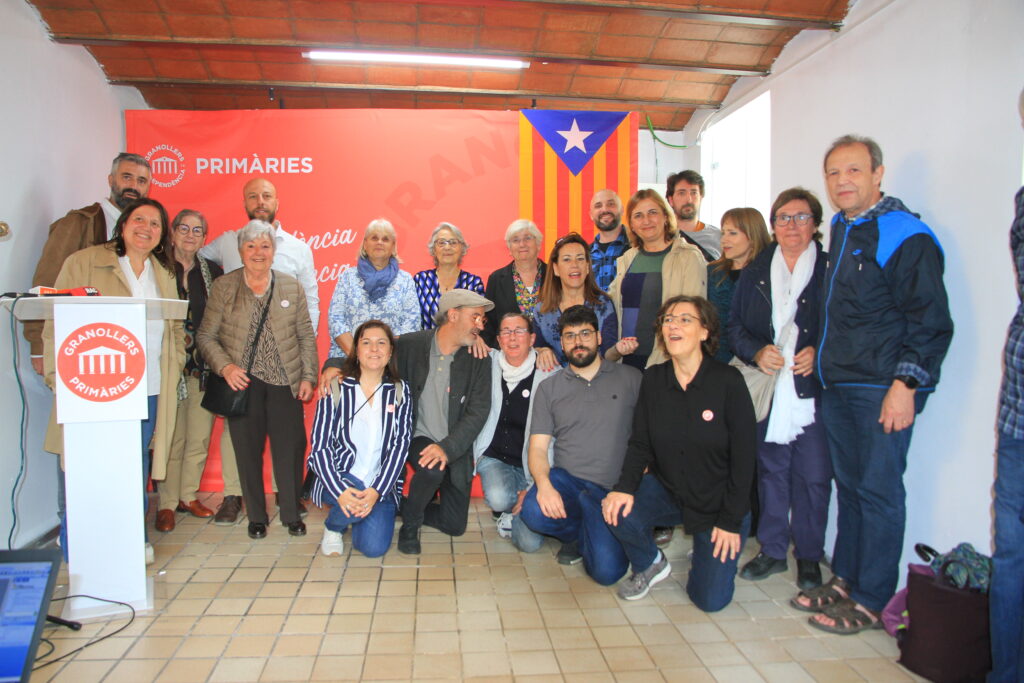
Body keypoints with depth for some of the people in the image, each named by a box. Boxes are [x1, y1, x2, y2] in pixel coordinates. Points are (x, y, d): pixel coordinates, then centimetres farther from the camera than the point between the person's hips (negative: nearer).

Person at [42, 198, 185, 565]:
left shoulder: (164, 274, 16)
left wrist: (175, 367, 6)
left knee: (136, 472, 8)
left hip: (148, 392, 4)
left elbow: (175, 328, 19)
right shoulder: (84, 262, 2)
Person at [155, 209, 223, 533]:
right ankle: (167, 504, 11)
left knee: (200, 437, 7)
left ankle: (188, 496, 22)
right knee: (171, 437, -1)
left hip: (204, 366, 3)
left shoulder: (213, 272, 11)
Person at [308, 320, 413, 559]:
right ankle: (333, 526, 4)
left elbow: (400, 446, -5)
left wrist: (376, 491, -19)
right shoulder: (337, 388, -3)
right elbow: (319, 445, -9)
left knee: (375, 547, -15)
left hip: (381, 485, 2)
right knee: (356, 504, -33)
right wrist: (341, 490, -25)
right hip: (338, 478, -1)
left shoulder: (400, 392, 2)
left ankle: (355, 514, 20)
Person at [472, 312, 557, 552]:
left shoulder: (549, 376, -9)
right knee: (498, 497, -31)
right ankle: (507, 509, 8)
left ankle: (509, 513, 20)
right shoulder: (489, 364, -2)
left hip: (529, 464, -1)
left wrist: (535, 485, -12)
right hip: (493, 458, 2)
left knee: (530, 542, -15)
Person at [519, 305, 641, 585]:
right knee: (534, 512, -31)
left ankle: (587, 535, 14)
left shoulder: (630, 378, 7)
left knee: (607, 570, -22)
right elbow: (538, 447, 4)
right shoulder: (549, 388, 11)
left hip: (612, 489, -2)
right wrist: (544, 484, -17)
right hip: (565, 479, 2)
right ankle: (579, 532, 4)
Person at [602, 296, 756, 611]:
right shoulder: (653, 378, -4)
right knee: (618, 512, -26)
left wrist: (731, 521, -11)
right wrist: (624, 487, -20)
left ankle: (707, 554, 28)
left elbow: (744, 456, -12)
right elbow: (640, 444, -2)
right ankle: (650, 565, 8)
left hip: (718, 503, -2)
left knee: (711, 599, -8)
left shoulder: (728, 381, -16)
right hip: (667, 490, 3)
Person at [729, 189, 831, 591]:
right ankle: (772, 550, 26)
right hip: (768, 391, 3)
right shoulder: (755, 272, 12)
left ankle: (809, 557, 19)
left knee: (813, 476, 1)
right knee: (770, 471, 11)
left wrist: (819, 353, -15)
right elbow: (735, 326, 11)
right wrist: (756, 352, -7)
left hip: (813, 390, -3)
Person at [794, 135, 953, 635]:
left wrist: (906, 384, -18)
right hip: (837, 387, 8)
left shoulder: (905, 235, -10)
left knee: (878, 492, 0)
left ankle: (870, 601, 12)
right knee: (848, 486, 15)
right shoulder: (841, 232, 15)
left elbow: (931, 321, -13)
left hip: (883, 390, -8)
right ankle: (844, 580, 28)